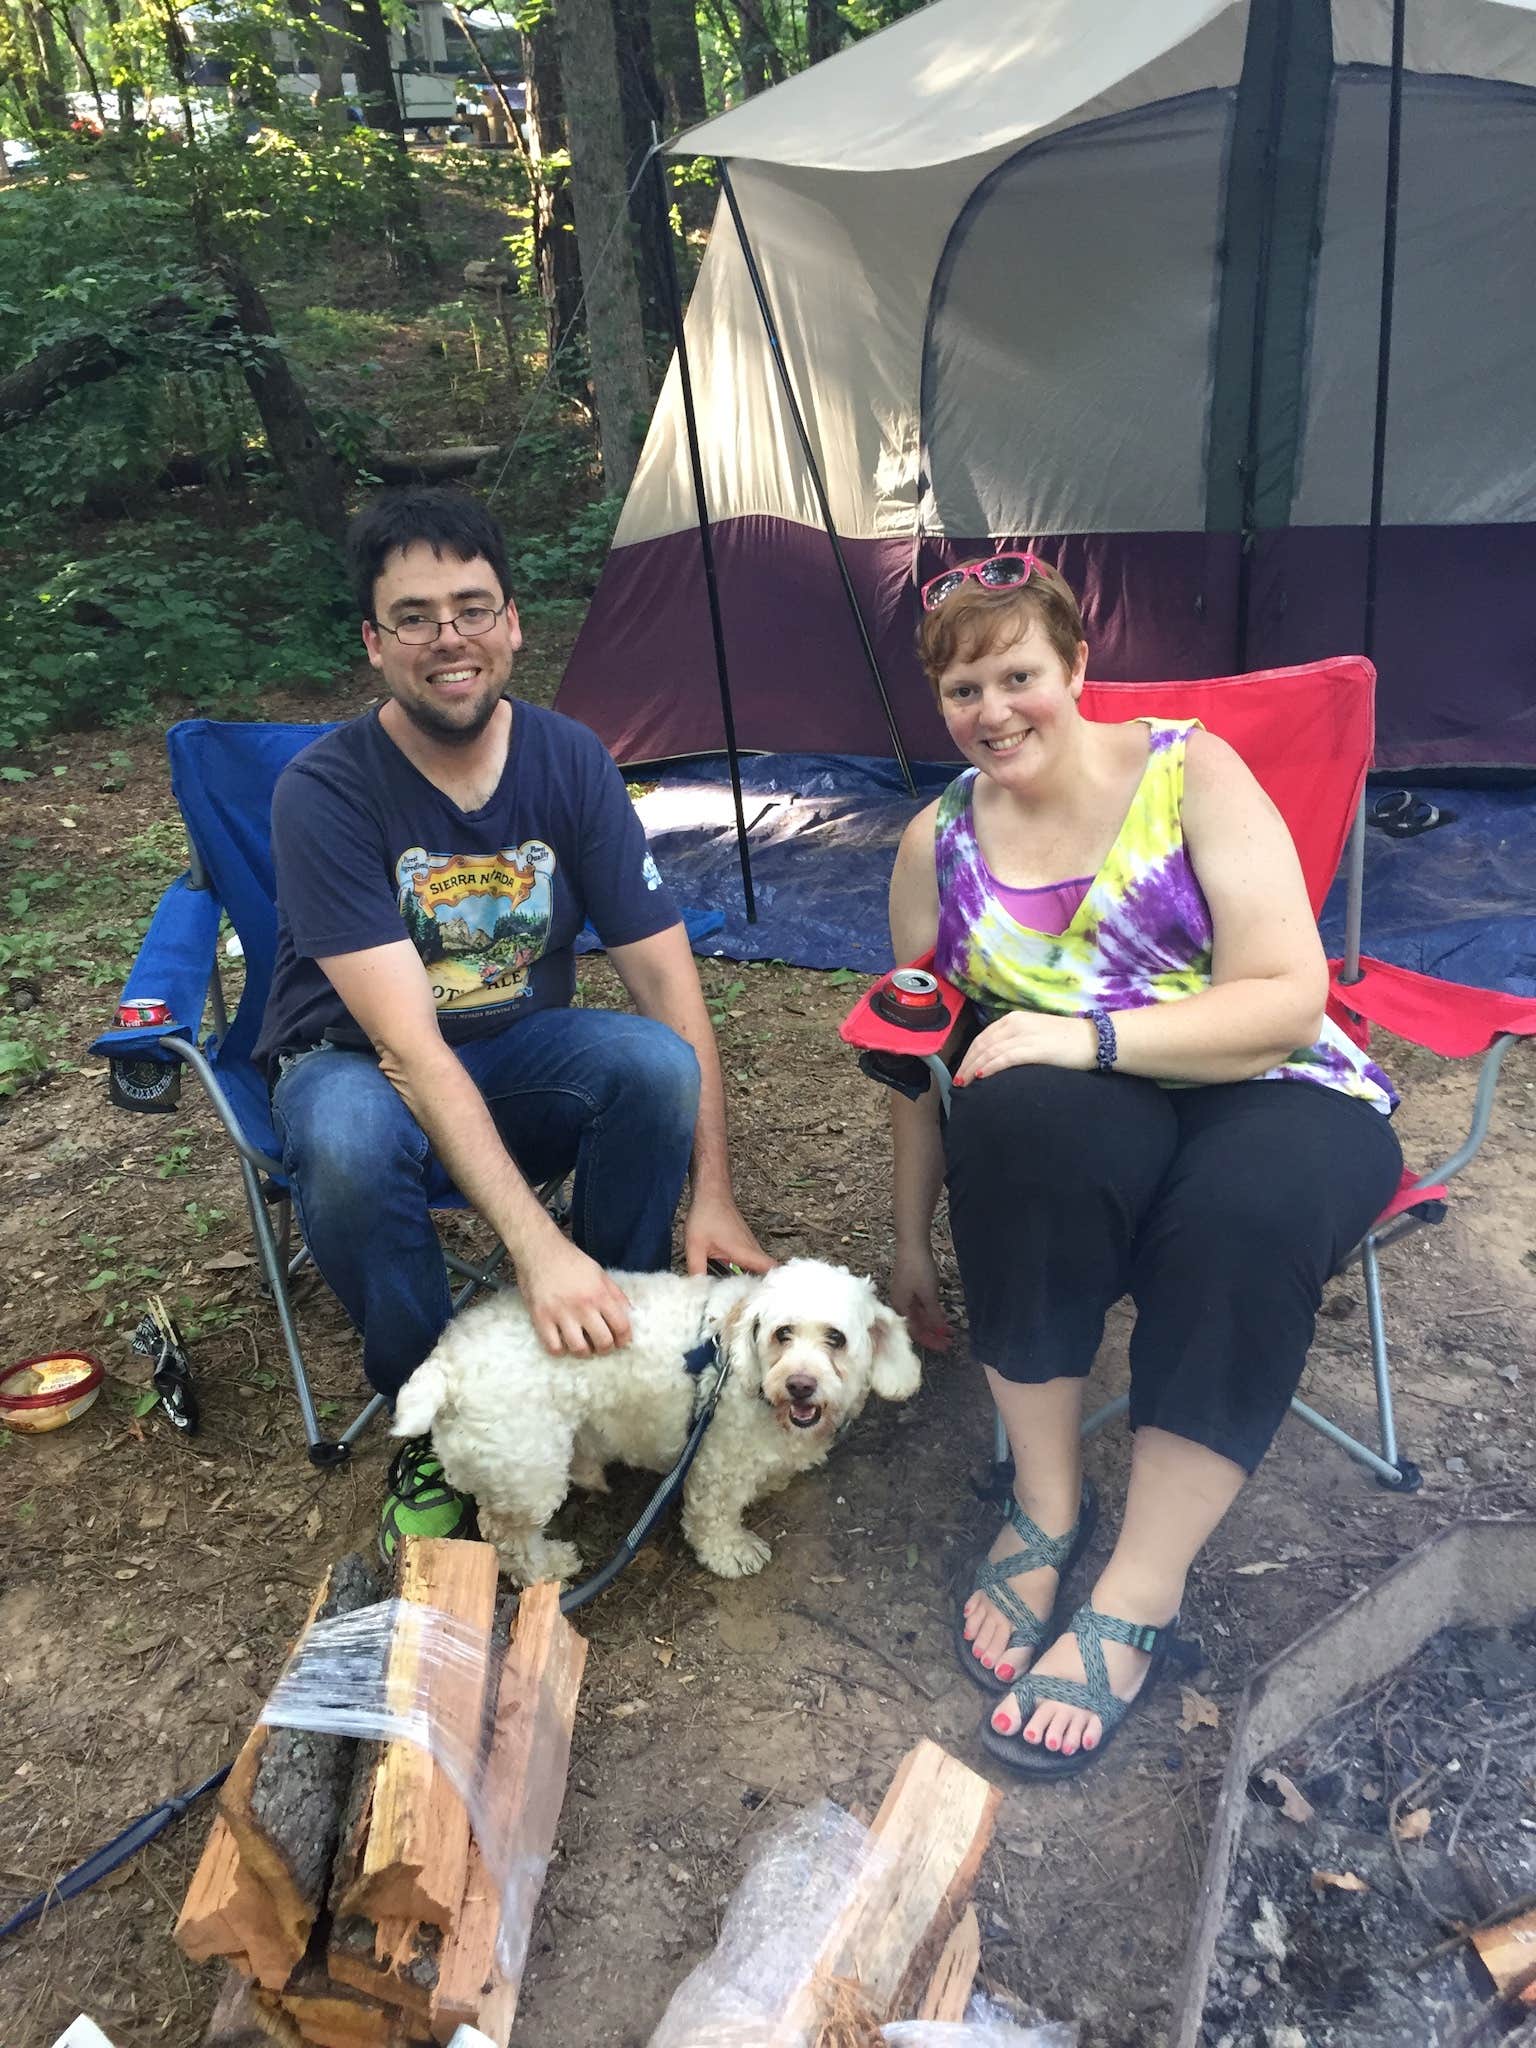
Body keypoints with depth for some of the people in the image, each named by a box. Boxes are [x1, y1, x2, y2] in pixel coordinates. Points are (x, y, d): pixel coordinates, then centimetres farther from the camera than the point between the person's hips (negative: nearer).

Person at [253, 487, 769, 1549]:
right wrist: (539, 1246, -39)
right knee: (347, 1140, -38)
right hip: (360, 1064, -2)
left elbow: (666, 975, -12)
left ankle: (608, 1356, -6)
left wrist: (713, 1194, -19)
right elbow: (408, 1049, -30)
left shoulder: (572, 761, -11)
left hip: (520, 1058, 3)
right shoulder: (325, 792, -22)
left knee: (658, 1060, -29)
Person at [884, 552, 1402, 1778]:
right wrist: (913, 1243, 12)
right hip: (1082, 1133, 2)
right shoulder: (940, 844, 5)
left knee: (1249, 1205, -37)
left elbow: (1288, 997, -14)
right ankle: (1047, 1507, -16)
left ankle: (1137, 1602, -21)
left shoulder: (1191, 772, -6)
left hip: (1274, 1099, -2)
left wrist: (1089, 1037, -27)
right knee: (1017, 1113, -34)